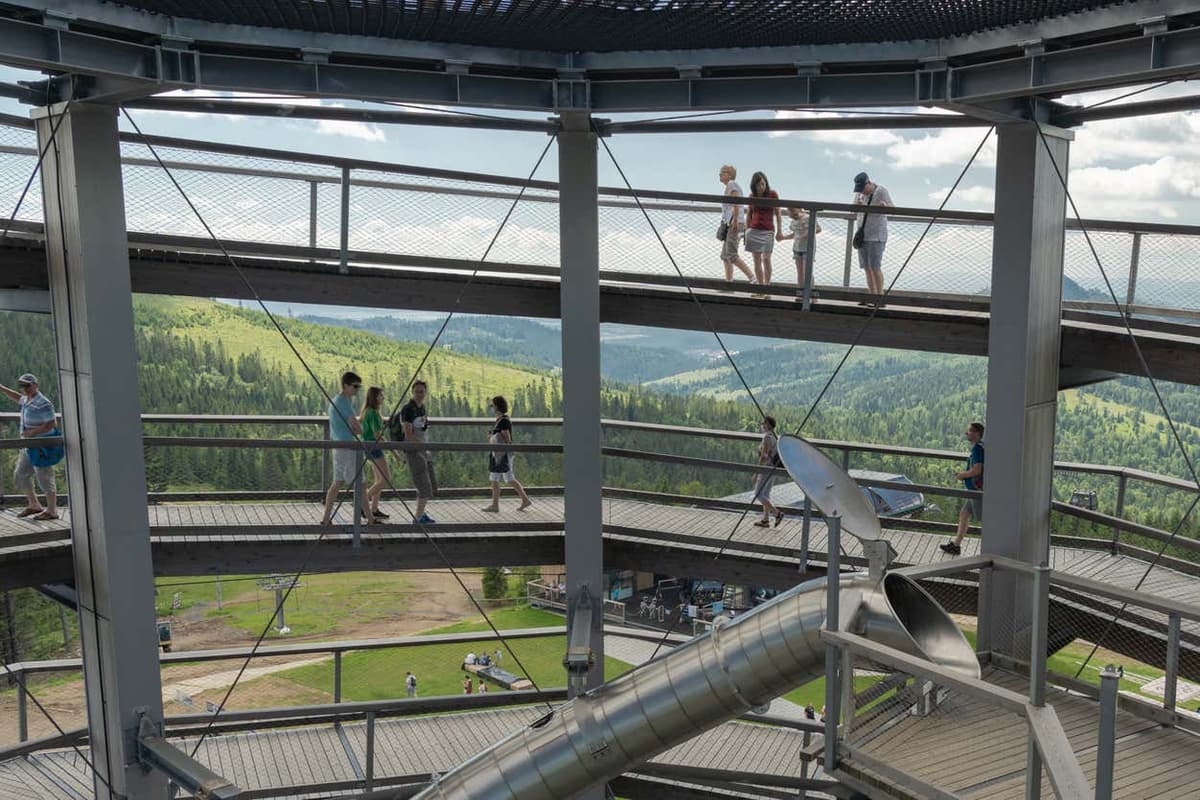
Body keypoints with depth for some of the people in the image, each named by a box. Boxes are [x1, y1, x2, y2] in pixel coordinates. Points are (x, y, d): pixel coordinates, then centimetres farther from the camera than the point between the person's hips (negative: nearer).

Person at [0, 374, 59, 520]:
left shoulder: (42, 403, -19)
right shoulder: (27, 400, 10)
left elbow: (51, 424, -22)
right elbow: (19, 398, 35)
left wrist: (31, 432, -20)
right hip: (29, 446, 10)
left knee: (44, 478, -4)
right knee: (20, 475, 17)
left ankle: (52, 511, 6)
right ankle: (34, 505, 28)